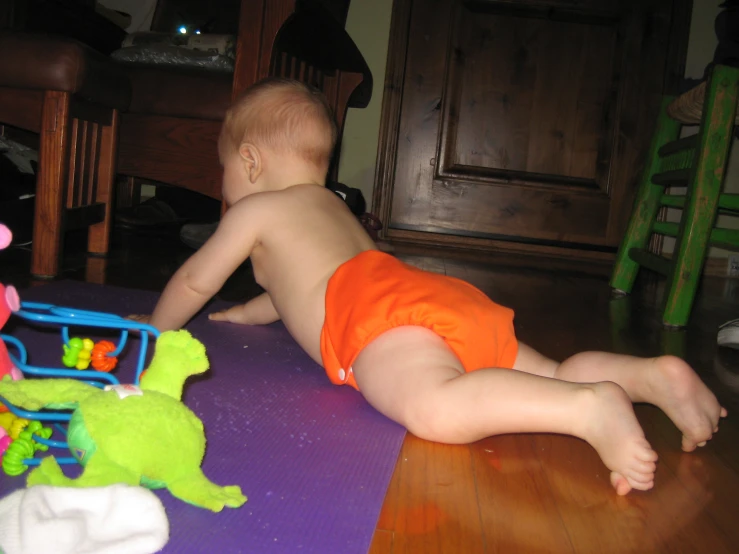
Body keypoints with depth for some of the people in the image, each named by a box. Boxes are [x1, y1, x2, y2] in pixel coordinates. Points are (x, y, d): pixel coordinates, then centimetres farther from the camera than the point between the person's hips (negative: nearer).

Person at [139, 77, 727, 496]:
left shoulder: (254, 210, 20)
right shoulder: (331, 203, 41)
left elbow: (196, 281, 27)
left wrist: (155, 330, 45)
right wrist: (249, 313, 65)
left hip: (382, 318, -8)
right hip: (449, 297, 8)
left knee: (435, 409, -33)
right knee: (553, 376, 7)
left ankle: (590, 407, -47)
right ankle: (656, 373, -14)